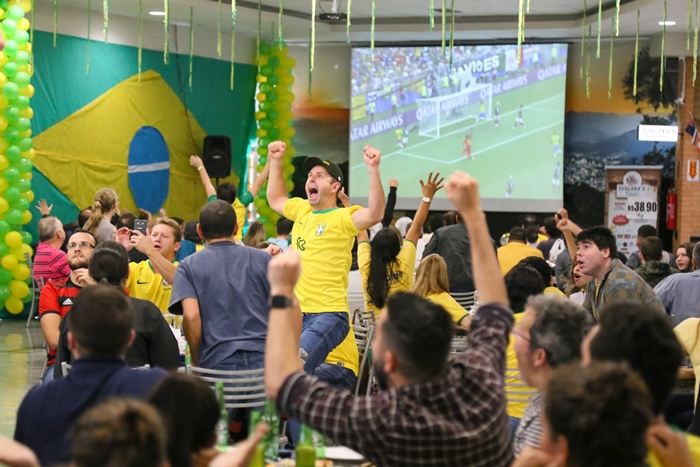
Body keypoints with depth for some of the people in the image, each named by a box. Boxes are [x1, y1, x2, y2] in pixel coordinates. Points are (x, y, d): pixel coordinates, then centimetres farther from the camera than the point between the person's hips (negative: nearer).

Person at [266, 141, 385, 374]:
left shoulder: (342, 218, -8)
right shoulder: (302, 210, 14)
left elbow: (375, 214, -26)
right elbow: (276, 200, 34)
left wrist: (373, 169, -33)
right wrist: (276, 162, 27)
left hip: (328, 315, -8)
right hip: (296, 312, 8)